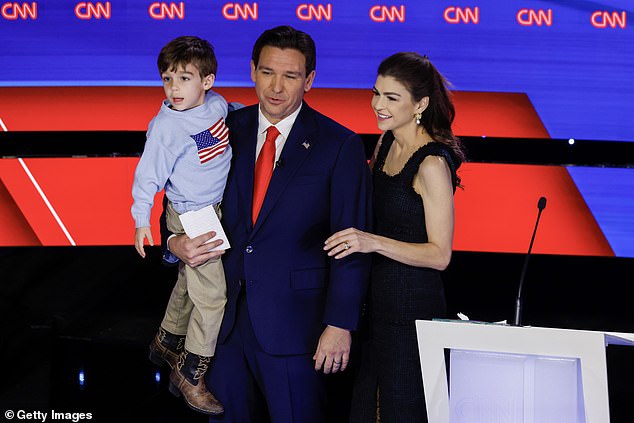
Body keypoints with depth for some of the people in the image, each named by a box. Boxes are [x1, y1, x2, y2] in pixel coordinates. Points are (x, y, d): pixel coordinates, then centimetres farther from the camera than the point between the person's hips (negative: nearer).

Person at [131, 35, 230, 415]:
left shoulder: (218, 104, -5)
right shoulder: (166, 125, -22)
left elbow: (241, 118, 19)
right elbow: (149, 173, -16)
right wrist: (141, 220, -16)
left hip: (216, 209, 7)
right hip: (190, 217, -7)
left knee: (190, 282, 23)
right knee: (212, 294, -6)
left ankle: (167, 342, 44)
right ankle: (190, 376, 5)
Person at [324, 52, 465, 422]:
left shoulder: (432, 163, -18)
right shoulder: (385, 144, 6)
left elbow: (440, 254, -19)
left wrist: (373, 242, -28)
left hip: (411, 308, -8)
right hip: (375, 301, 8)